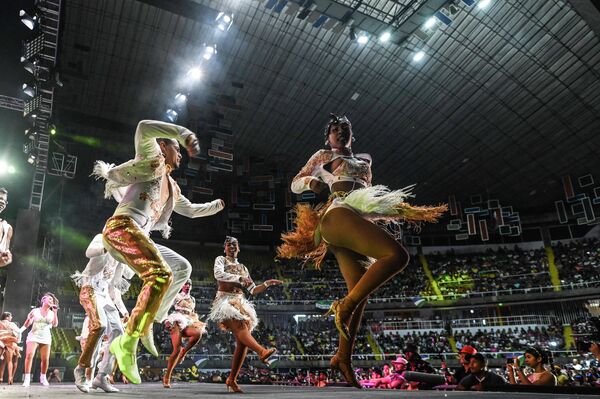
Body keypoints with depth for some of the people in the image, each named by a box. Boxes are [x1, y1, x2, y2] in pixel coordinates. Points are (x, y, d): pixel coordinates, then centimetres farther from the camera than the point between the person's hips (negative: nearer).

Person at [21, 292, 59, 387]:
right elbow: (26, 325, 4)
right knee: (29, 355, -19)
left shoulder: (51, 313, 6)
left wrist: (55, 312, -13)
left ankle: (43, 378, 15)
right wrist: (29, 318, -17)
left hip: (46, 337, 2)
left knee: (45, 359, -2)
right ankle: (27, 378, -14)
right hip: (34, 336, -2)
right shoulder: (35, 311, 2)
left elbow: (55, 325, -7)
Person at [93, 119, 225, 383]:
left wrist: (216, 206, 50)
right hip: (123, 227, -9)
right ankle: (127, 344, -32)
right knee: (161, 274, -28)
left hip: (139, 236, 9)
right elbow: (144, 128, -10)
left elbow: (191, 210, 46)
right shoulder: (153, 159, 9)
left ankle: (146, 326, 4)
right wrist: (185, 134, -18)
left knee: (182, 268, 10)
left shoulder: (172, 186, 31)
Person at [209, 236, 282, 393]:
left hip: (240, 303, 5)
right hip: (225, 301, -5)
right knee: (241, 329, -30)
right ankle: (263, 351, -53)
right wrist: (239, 278, -16)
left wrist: (267, 284, 8)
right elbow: (218, 274, -14)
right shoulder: (221, 260, 9)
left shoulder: (243, 268, 23)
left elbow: (253, 290, 22)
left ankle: (232, 380, -4)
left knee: (242, 342, -9)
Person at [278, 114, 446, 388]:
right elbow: (295, 184, 15)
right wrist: (311, 181, -8)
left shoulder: (364, 160, 33)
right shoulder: (324, 155, 17)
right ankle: (344, 305, -23)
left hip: (357, 221, 7)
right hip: (340, 215, -7)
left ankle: (343, 358, 7)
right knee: (397, 255, -27)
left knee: (360, 295, 1)